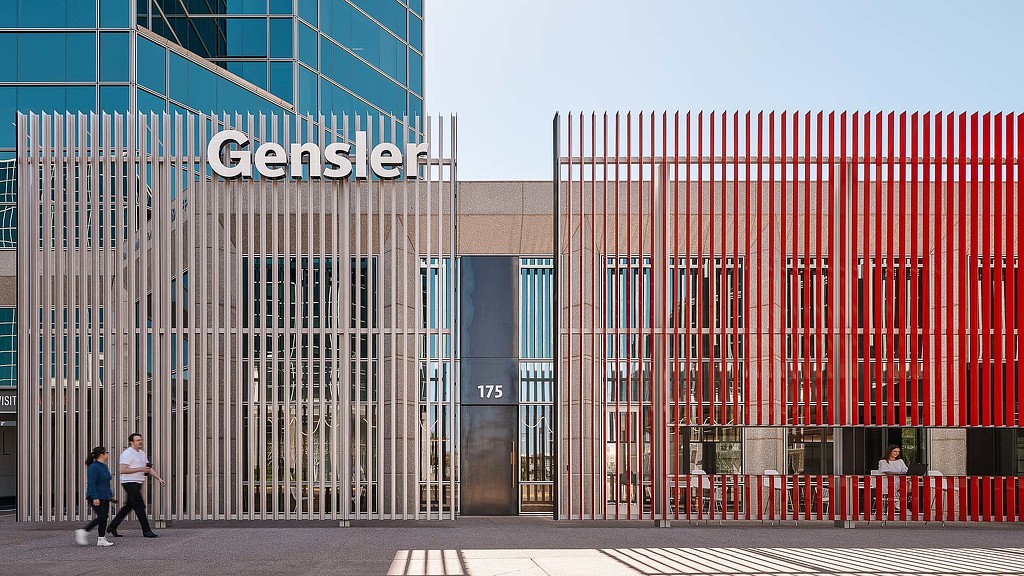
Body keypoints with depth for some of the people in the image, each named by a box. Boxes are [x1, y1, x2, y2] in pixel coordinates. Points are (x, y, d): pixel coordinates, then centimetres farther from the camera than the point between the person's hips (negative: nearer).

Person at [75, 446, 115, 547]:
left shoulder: (104, 467, 14)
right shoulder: (94, 467, -14)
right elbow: (91, 484, -19)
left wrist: (110, 495, 23)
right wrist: (95, 498, -24)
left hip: (105, 497, 9)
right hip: (96, 497, -9)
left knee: (104, 518, 5)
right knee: (101, 517, -13)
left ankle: (101, 539, 8)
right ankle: (83, 531, -3)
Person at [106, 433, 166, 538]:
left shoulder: (142, 453, 16)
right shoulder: (127, 453, -12)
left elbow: (149, 468, 19)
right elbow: (123, 470, -20)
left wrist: (159, 479, 10)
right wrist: (140, 469, -21)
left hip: (137, 483, 9)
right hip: (129, 482, -9)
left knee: (128, 506, 13)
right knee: (140, 506, -8)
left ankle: (112, 527, 22)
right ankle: (146, 531, -5)